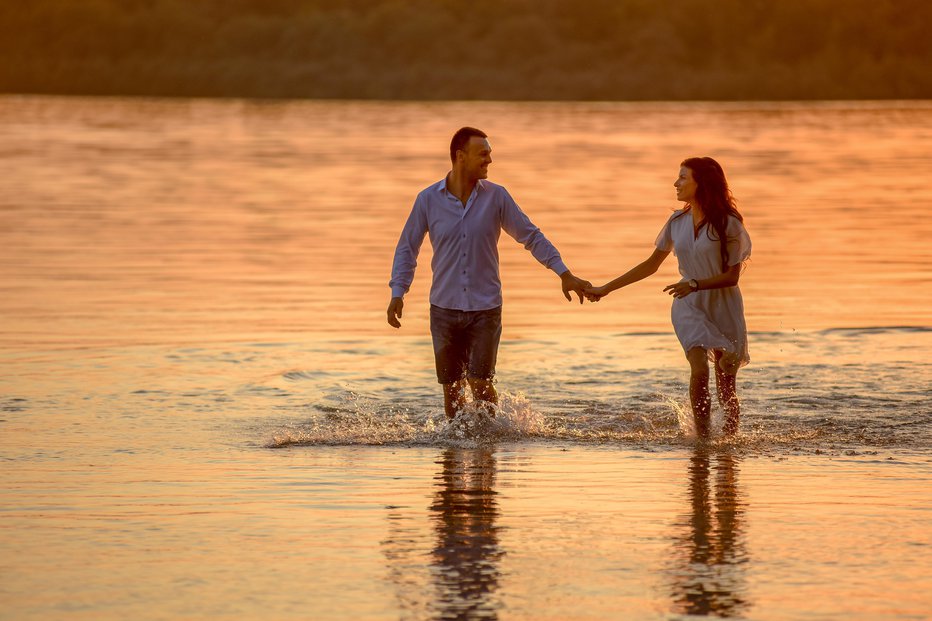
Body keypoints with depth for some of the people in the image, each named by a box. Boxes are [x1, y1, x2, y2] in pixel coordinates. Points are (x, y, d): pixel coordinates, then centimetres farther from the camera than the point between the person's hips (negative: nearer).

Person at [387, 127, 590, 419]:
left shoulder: (496, 197, -3)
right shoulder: (428, 200, -3)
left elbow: (531, 236, 3)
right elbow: (407, 248, 5)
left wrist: (565, 274, -3)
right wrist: (397, 294, -5)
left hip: (485, 309, -1)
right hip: (445, 307, 1)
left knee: (479, 383, -11)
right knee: (452, 388, 6)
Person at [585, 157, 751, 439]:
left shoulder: (727, 224, -10)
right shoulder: (677, 221, 4)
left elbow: (732, 276, -11)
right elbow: (650, 266, 13)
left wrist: (695, 284, -26)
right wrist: (606, 289, 11)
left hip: (724, 307, -2)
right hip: (689, 307, 2)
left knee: (726, 384, 1)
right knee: (699, 369, -21)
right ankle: (701, 437, -14)